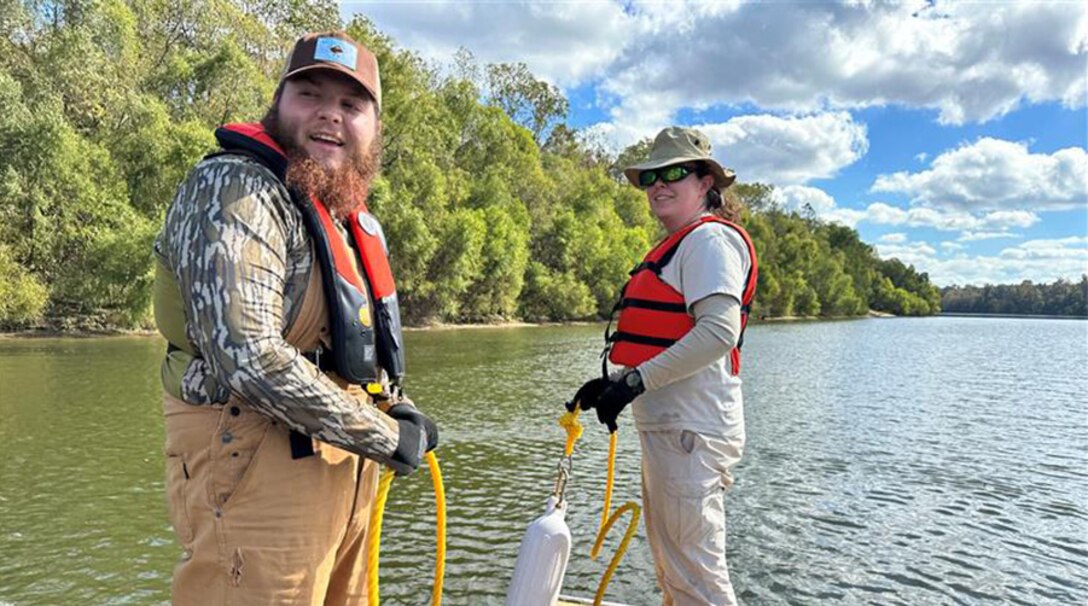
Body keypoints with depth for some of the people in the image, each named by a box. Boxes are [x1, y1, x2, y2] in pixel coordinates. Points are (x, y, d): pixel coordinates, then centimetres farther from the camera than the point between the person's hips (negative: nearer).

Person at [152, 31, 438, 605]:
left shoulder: (352, 220, 15)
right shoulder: (236, 188, -13)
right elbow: (249, 355, -26)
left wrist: (401, 411, 6)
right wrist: (383, 436, -17)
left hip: (345, 469, 9)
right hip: (257, 466, -9)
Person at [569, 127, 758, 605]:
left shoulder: (710, 238, -10)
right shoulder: (678, 246, 21)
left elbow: (719, 333, -24)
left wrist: (637, 380, -24)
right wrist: (613, 383, 11)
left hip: (690, 430, -11)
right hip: (668, 424, 11)